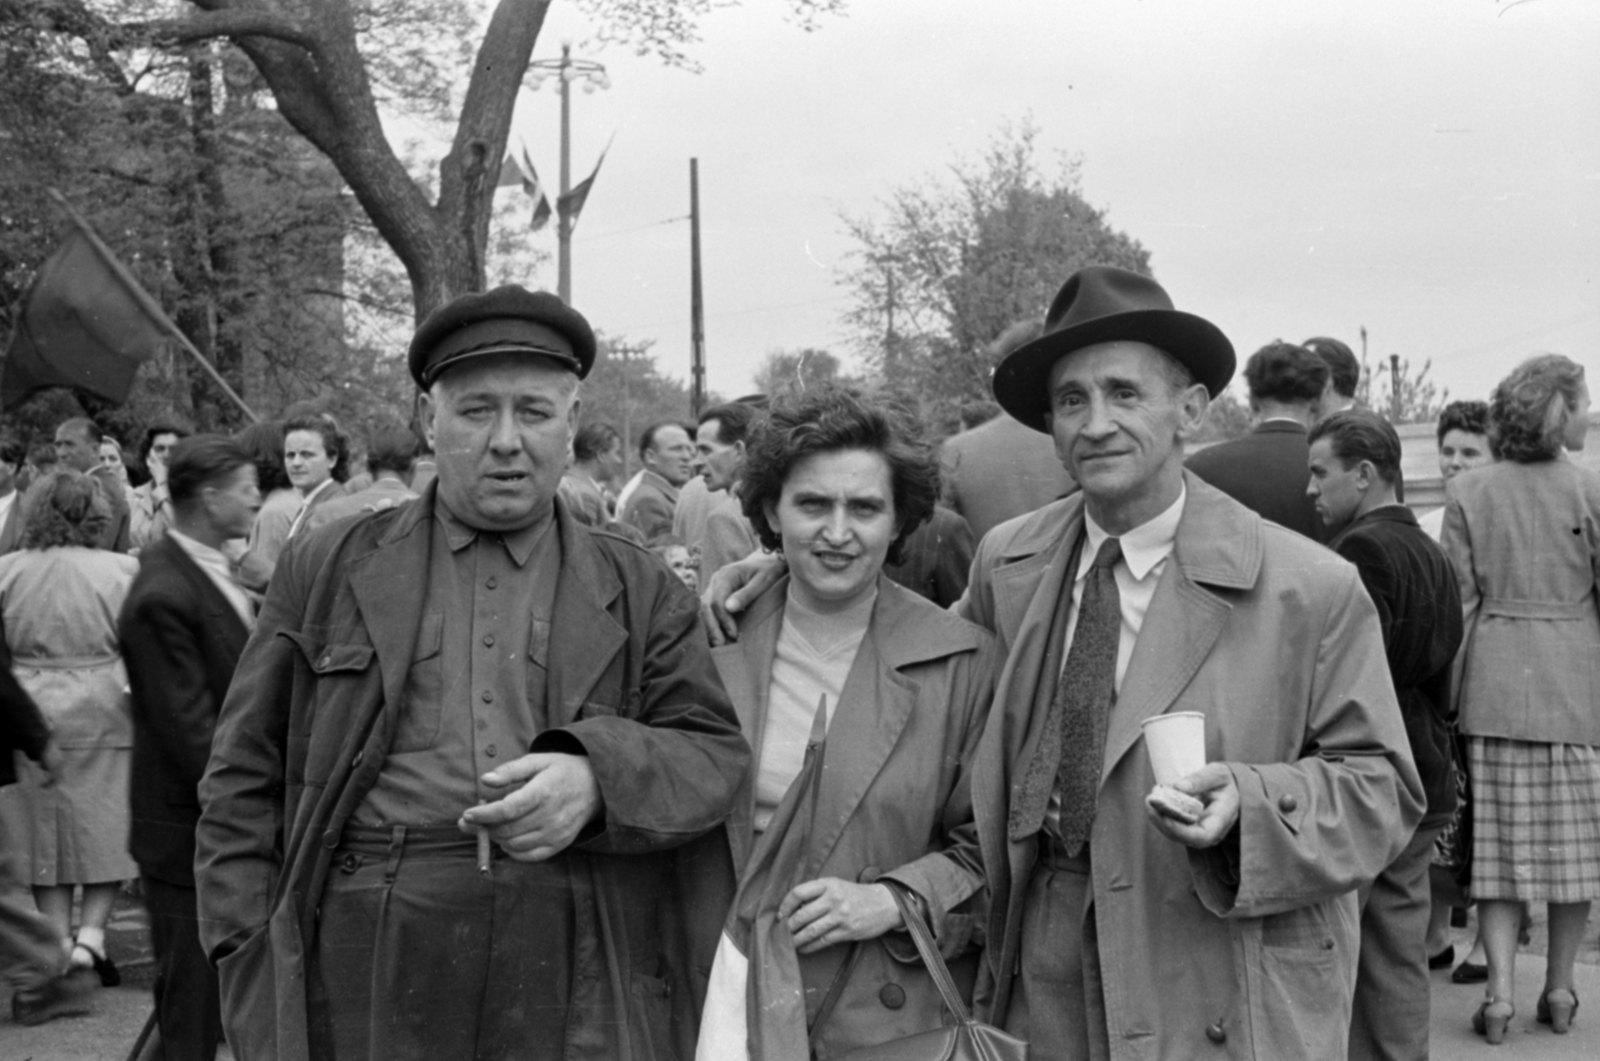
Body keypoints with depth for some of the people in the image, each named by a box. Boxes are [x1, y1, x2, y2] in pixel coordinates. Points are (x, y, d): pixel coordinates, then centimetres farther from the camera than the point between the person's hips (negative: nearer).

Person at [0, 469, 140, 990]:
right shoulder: (120, 570, -9)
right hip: (103, 713, -2)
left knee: (44, 836, 12)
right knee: (106, 832, 11)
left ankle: (58, 944, 14)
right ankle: (91, 934, 3)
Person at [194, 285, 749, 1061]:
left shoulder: (641, 592, 10)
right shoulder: (325, 570, 9)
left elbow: (720, 757, 3)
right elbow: (244, 783, 8)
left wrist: (596, 778, -17)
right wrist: (254, 976, -1)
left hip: (580, 998, 1)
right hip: (366, 985, 0)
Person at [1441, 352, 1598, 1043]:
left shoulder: (1467, 494, 0)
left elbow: (1460, 602, 0)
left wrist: (1448, 694, 5)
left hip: (1495, 684, 1)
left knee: (1499, 839, 6)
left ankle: (1499, 992, 0)